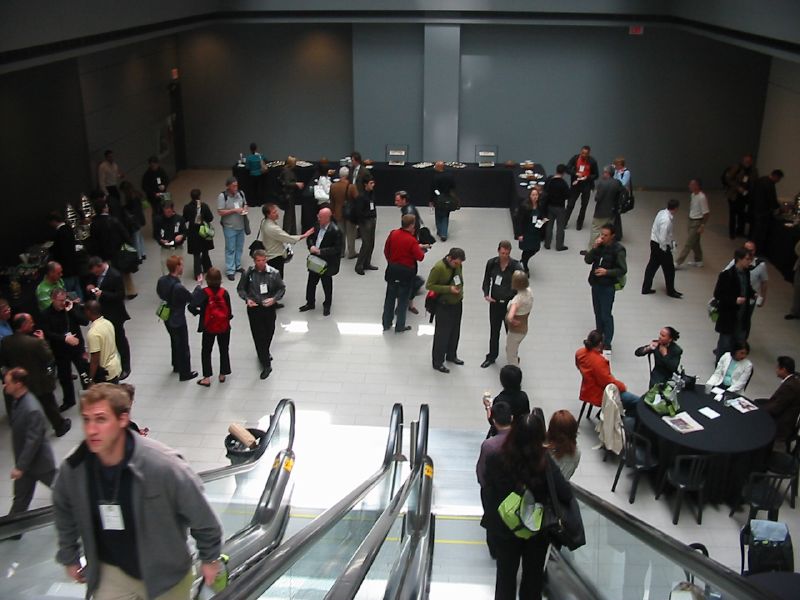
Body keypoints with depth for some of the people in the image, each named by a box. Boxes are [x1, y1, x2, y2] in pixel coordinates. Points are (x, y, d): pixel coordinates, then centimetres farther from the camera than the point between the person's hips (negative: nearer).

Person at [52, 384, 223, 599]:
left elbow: (200, 513, -17)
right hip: (112, 573, 2)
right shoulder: (72, 469, -18)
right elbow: (64, 512, 5)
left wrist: (210, 558, -5)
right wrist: (70, 558, 14)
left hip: (166, 574, -2)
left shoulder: (162, 465, -31)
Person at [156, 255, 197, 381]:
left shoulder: (161, 280, -11)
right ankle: (185, 373, 26)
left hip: (167, 318, 8)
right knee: (183, 346, 11)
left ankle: (176, 366, 46)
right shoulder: (178, 287, -34)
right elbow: (192, 298, -18)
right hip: (178, 321, -8)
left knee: (175, 342, 28)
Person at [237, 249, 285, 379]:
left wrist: (274, 299, -15)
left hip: (269, 308, 1)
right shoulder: (248, 273, -7)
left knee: (269, 333, 17)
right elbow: (240, 289, 4)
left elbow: (282, 288, 2)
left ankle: (264, 353, 48)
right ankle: (266, 365, 5)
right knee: (258, 336, -2)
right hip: (254, 309, -1)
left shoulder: (274, 273, -8)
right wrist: (247, 299, -14)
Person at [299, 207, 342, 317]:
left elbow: (337, 249, -23)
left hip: (327, 263, -6)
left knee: (327, 285, 13)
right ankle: (310, 303, 37)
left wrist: (320, 251, -26)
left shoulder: (335, 231, -23)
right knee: (311, 282, 18)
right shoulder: (317, 224, -4)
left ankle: (327, 306, 33)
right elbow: (310, 237, 8)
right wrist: (311, 246, -13)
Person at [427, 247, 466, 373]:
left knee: (455, 332, 19)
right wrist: (449, 289, -24)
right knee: (442, 334, 1)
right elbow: (428, 285, -19)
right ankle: (437, 363, 12)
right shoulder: (438, 268, -22)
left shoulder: (457, 265, 0)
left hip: (457, 303, 7)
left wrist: (460, 290, 5)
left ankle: (451, 355, 39)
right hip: (444, 306, -7)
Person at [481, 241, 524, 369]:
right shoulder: (492, 263, -6)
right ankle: (491, 357, 33)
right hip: (495, 302, 3)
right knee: (494, 331, 17)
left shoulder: (516, 266, -16)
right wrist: (486, 294, -8)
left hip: (509, 304, -3)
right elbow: (487, 280, 7)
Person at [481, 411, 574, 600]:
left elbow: (489, 492, -10)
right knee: (534, 574, 23)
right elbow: (566, 495, -26)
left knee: (506, 573, 22)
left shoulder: (495, 460, -23)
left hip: (504, 528, 0)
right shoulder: (544, 461, -26)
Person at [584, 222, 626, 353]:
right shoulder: (599, 245, 1)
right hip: (595, 283, 6)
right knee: (598, 312, 18)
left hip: (608, 286, -6)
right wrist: (594, 248, -16)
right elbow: (587, 260, -2)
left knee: (606, 315, -5)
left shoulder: (618, 249, -14)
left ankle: (607, 343, 2)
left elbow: (623, 270, -13)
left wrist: (606, 272, -25)